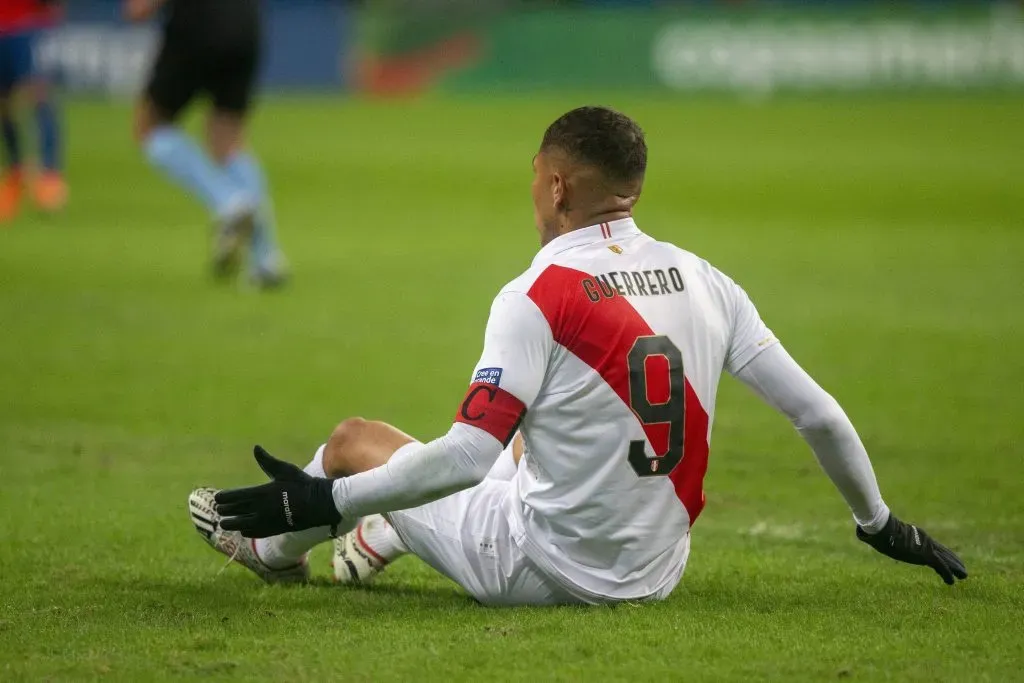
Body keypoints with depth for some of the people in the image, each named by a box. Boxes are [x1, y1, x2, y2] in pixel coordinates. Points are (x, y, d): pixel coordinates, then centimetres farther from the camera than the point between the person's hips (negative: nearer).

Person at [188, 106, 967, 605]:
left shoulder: (537, 297, -19)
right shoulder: (705, 282, -2)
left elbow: (468, 455, -25)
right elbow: (818, 414, 0)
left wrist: (323, 501, -19)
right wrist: (880, 522, 15)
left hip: (547, 572, -6)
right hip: (658, 576, 6)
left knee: (356, 441, 15)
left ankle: (276, 548, 47)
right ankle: (386, 534, 55)